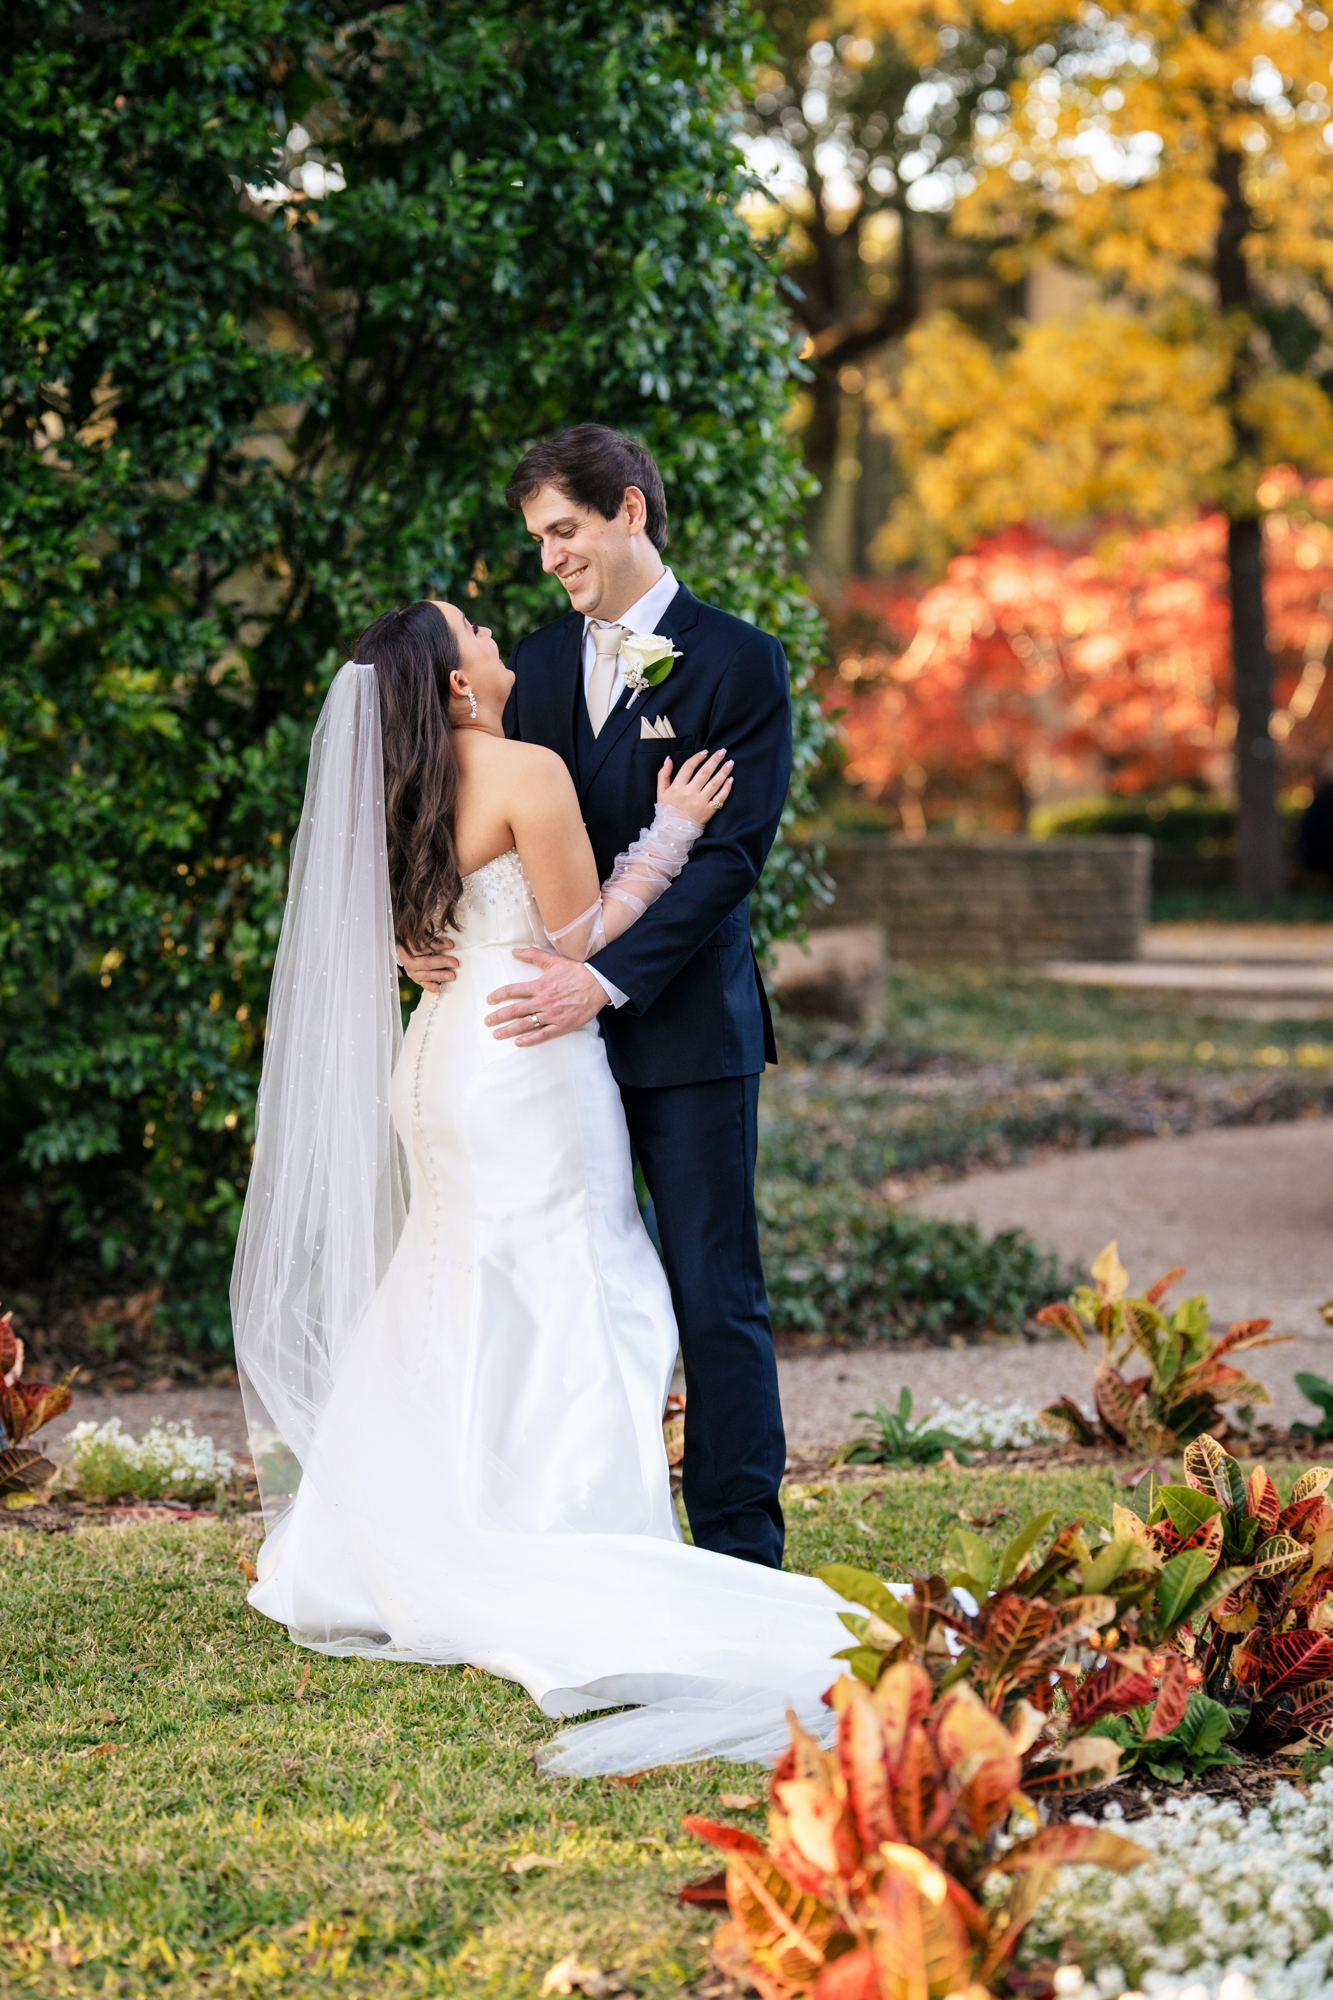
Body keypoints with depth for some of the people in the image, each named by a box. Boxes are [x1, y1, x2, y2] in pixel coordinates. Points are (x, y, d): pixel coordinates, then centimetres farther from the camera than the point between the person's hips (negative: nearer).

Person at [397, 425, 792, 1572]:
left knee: (715, 1296, 0)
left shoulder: (738, 662, -4)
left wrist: (607, 980, -21)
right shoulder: (539, 664, 13)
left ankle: (739, 1551, 6)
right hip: (558, 1025, 5)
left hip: (686, 1028, -5)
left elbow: (729, 852, -12)